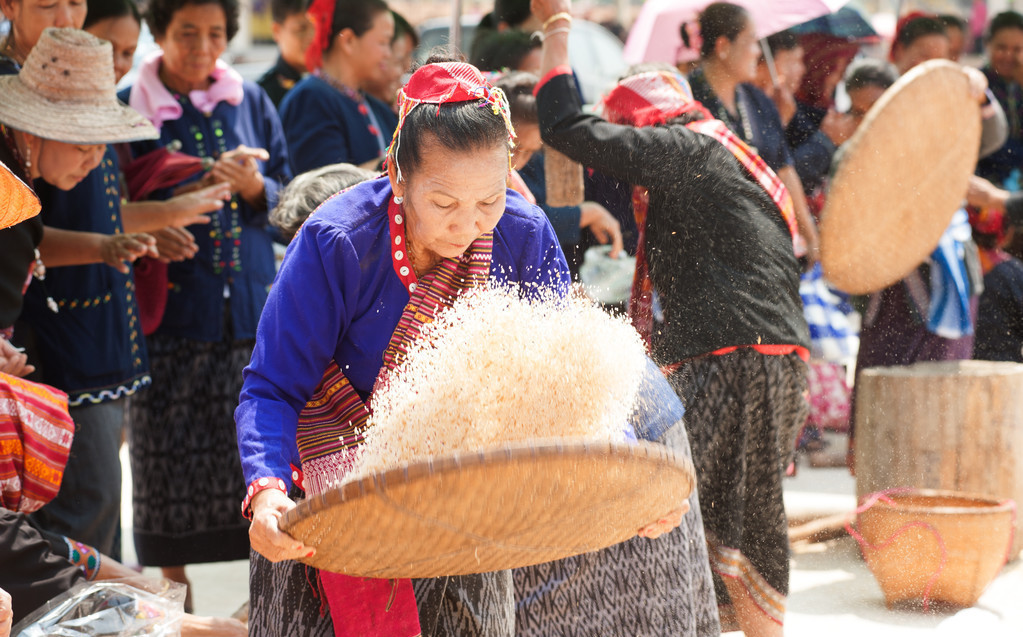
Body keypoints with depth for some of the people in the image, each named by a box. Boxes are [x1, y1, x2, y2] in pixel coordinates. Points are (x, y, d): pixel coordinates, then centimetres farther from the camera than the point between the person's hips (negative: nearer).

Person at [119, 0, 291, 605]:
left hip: (250, 306, 3)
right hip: (171, 309, -3)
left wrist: (255, 188, -10)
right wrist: (194, 189, -14)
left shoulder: (251, 102, 10)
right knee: (171, 460, -2)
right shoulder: (129, 107, 0)